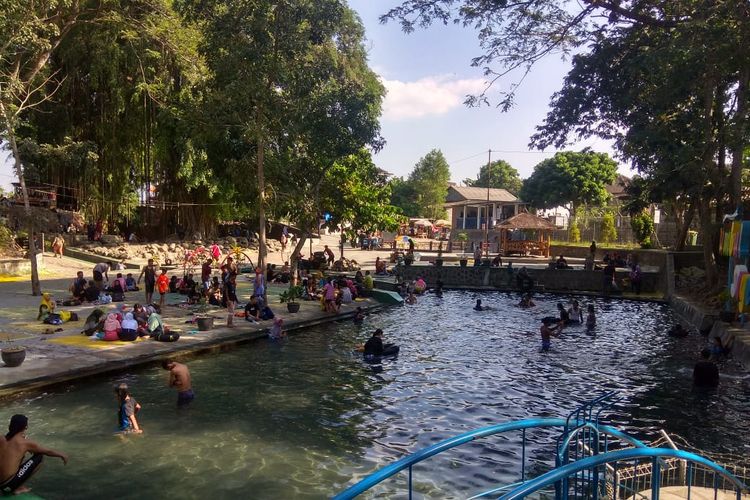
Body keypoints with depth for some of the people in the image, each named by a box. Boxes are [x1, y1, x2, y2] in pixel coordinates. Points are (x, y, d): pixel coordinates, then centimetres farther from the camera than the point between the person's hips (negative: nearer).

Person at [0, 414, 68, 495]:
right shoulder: (25, 443, -7)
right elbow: (48, 452, 7)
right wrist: (62, 455, 25)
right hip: (9, 484, -7)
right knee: (40, 456, 4)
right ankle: (18, 488, 4)